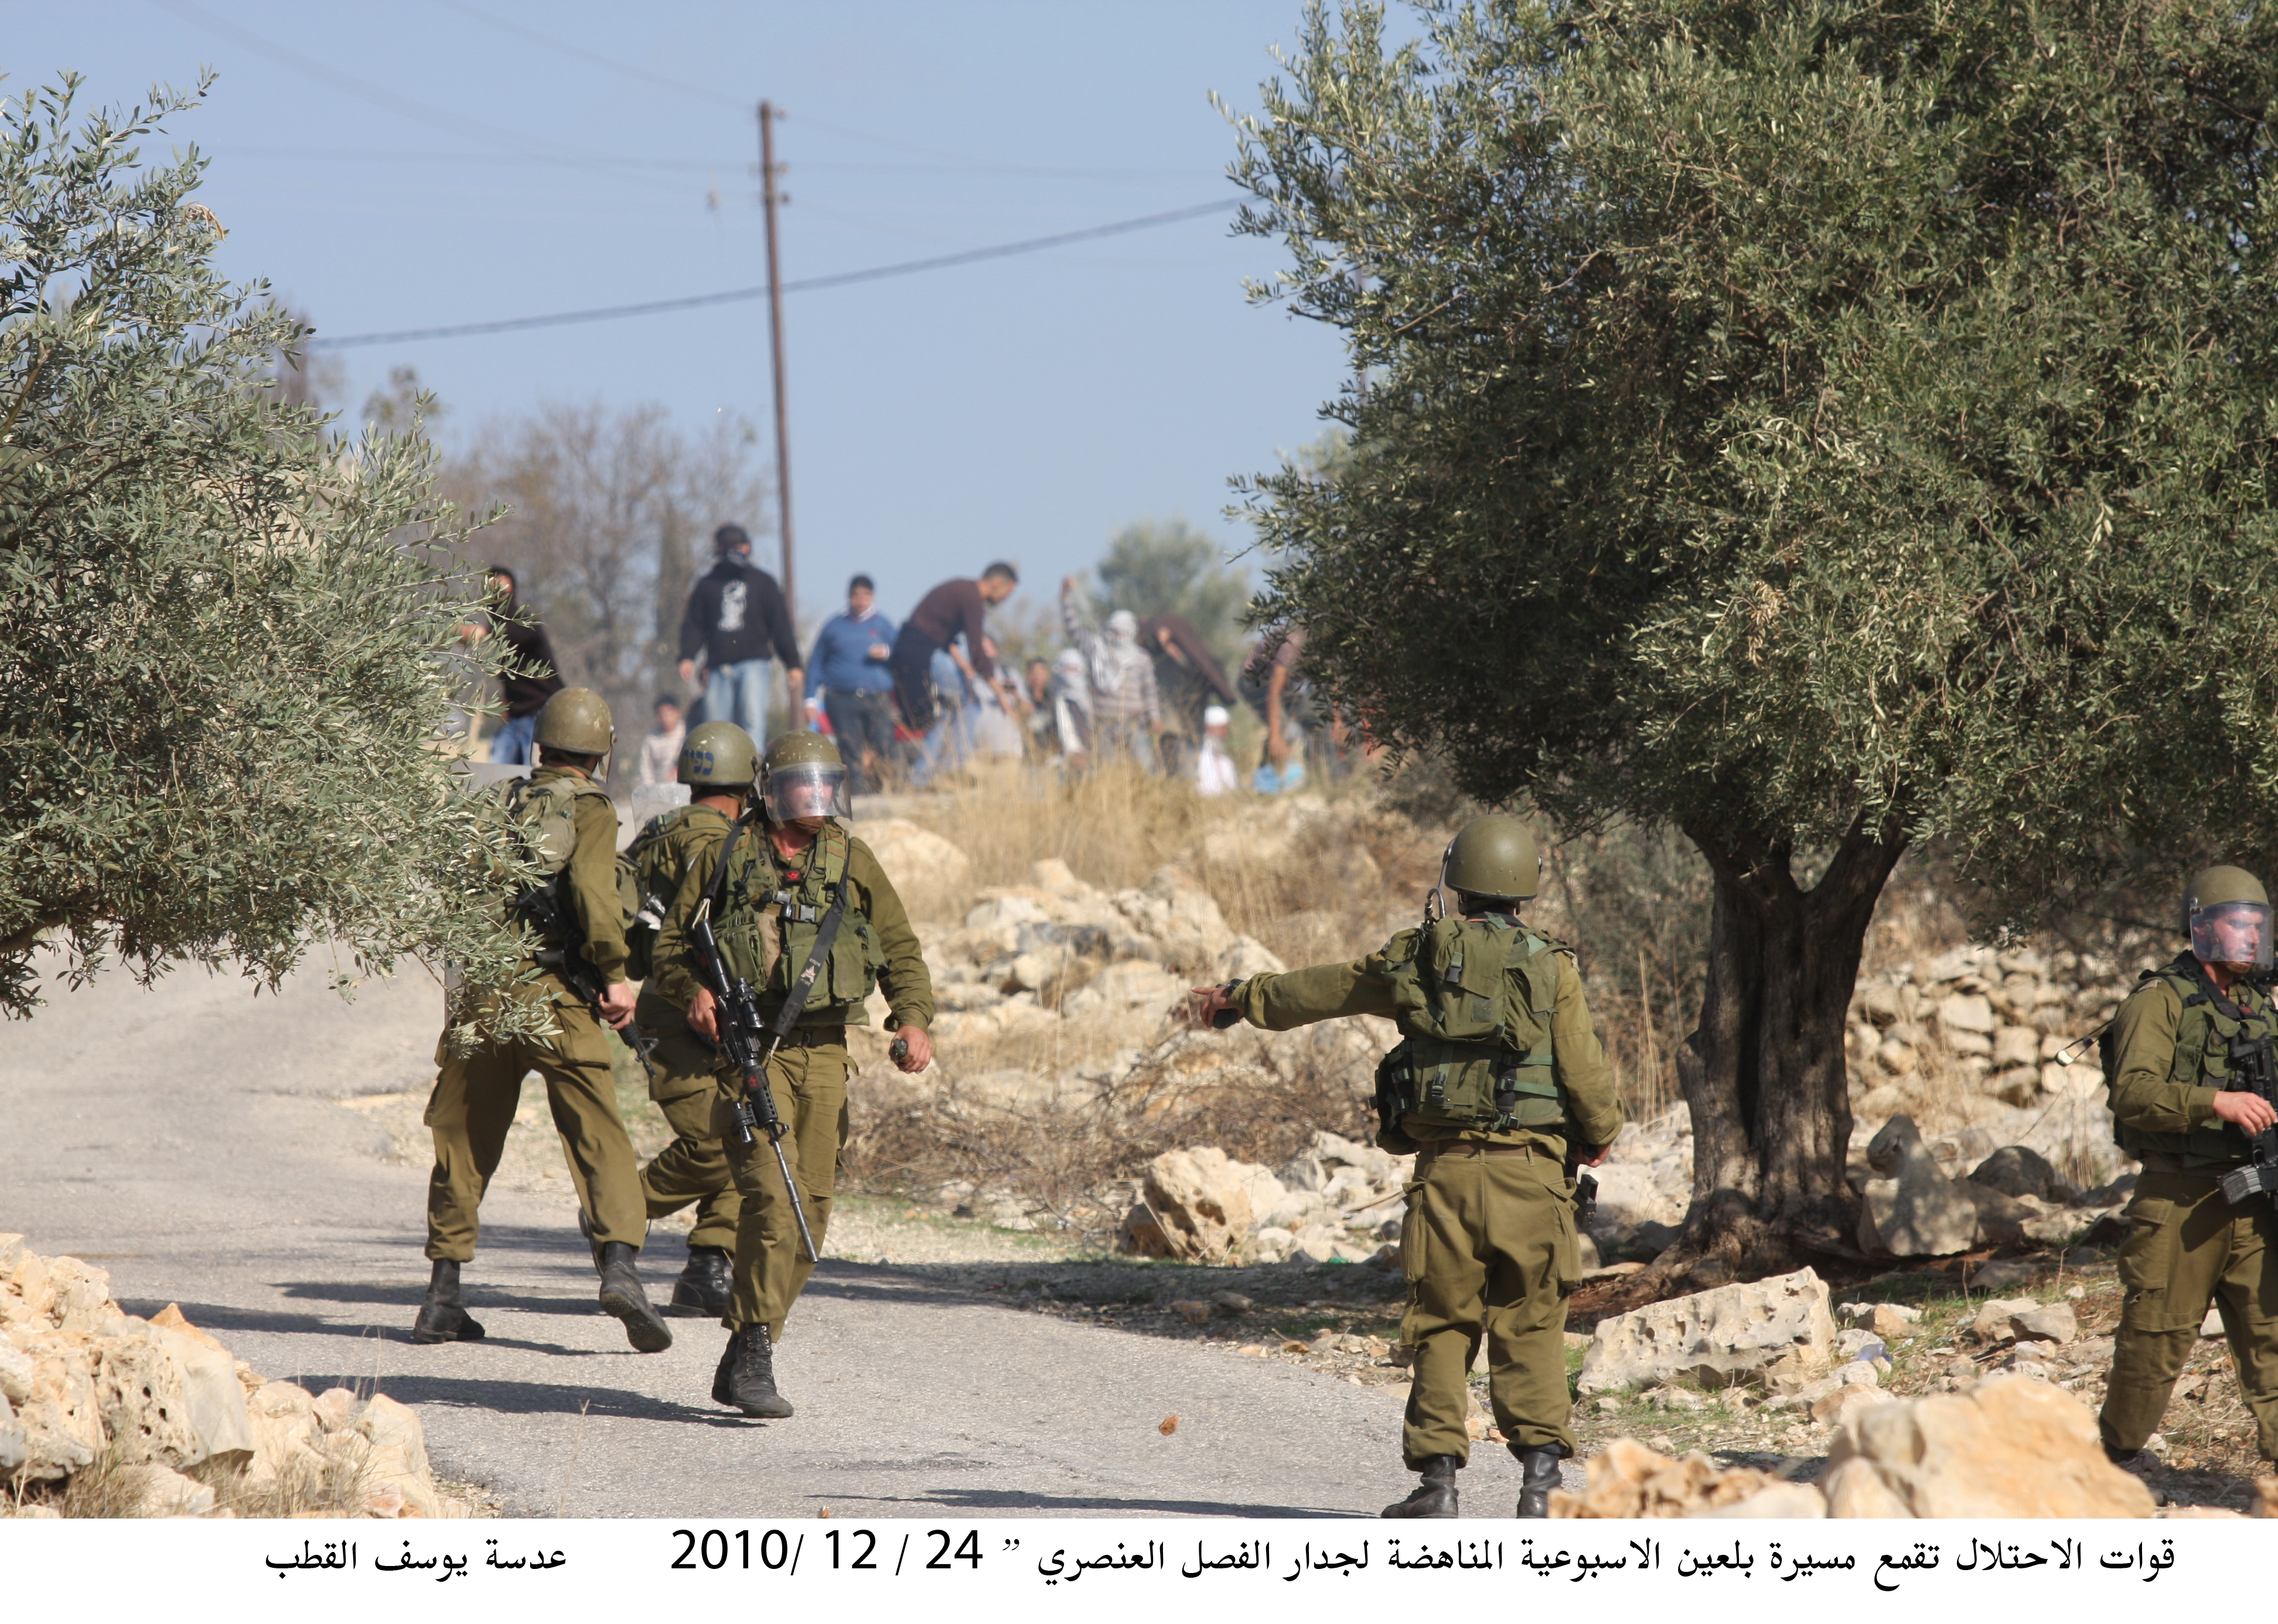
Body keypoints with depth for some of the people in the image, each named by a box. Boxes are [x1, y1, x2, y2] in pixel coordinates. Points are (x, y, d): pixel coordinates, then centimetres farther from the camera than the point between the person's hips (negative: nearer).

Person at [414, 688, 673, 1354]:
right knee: (599, 1134, -6)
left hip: (480, 991, 4)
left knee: (465, 1143, 13)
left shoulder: (498, 802, 15)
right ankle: (620, 1262, -25)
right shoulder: (589, 808, 0)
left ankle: (443, 1296, 14)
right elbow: (592, 885, -16)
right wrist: (615, 973, -13)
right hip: (553, 995, -4)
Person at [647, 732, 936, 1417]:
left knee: (812, 1208, 4)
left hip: (824, 1053, 4)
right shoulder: (729, 859, 4)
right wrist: (693, 990, -11)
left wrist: (913, 1020, -6)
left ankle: (743, 1362, 15)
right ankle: (752, 1358, -17)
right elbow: (671, 942, 10)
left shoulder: (851, 862, 11)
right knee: (773, 1196, -18)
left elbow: (900, 950, 12)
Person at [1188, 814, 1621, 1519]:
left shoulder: (1414, 959, 5)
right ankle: (1539, 1475, -2)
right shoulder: (1549, 966, -1)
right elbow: (1585, 1073, -3)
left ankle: (1437, 1479, 4)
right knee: (1529, 1329, 5)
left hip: (1445, 1169, 1)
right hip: (1529, 1170, -1)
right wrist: (1598, 1137, 18)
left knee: (1441, 1329, 8)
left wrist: (1239, 997, 35)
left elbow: (1315, 990, 19)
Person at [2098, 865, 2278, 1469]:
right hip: (2179, 1199, -6)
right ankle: (2110, 1458, 14)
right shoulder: (2158, 1003, -6)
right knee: (2156, 1338, 0)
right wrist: (2216, 1103, -31)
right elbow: (2134, 1094, -19)